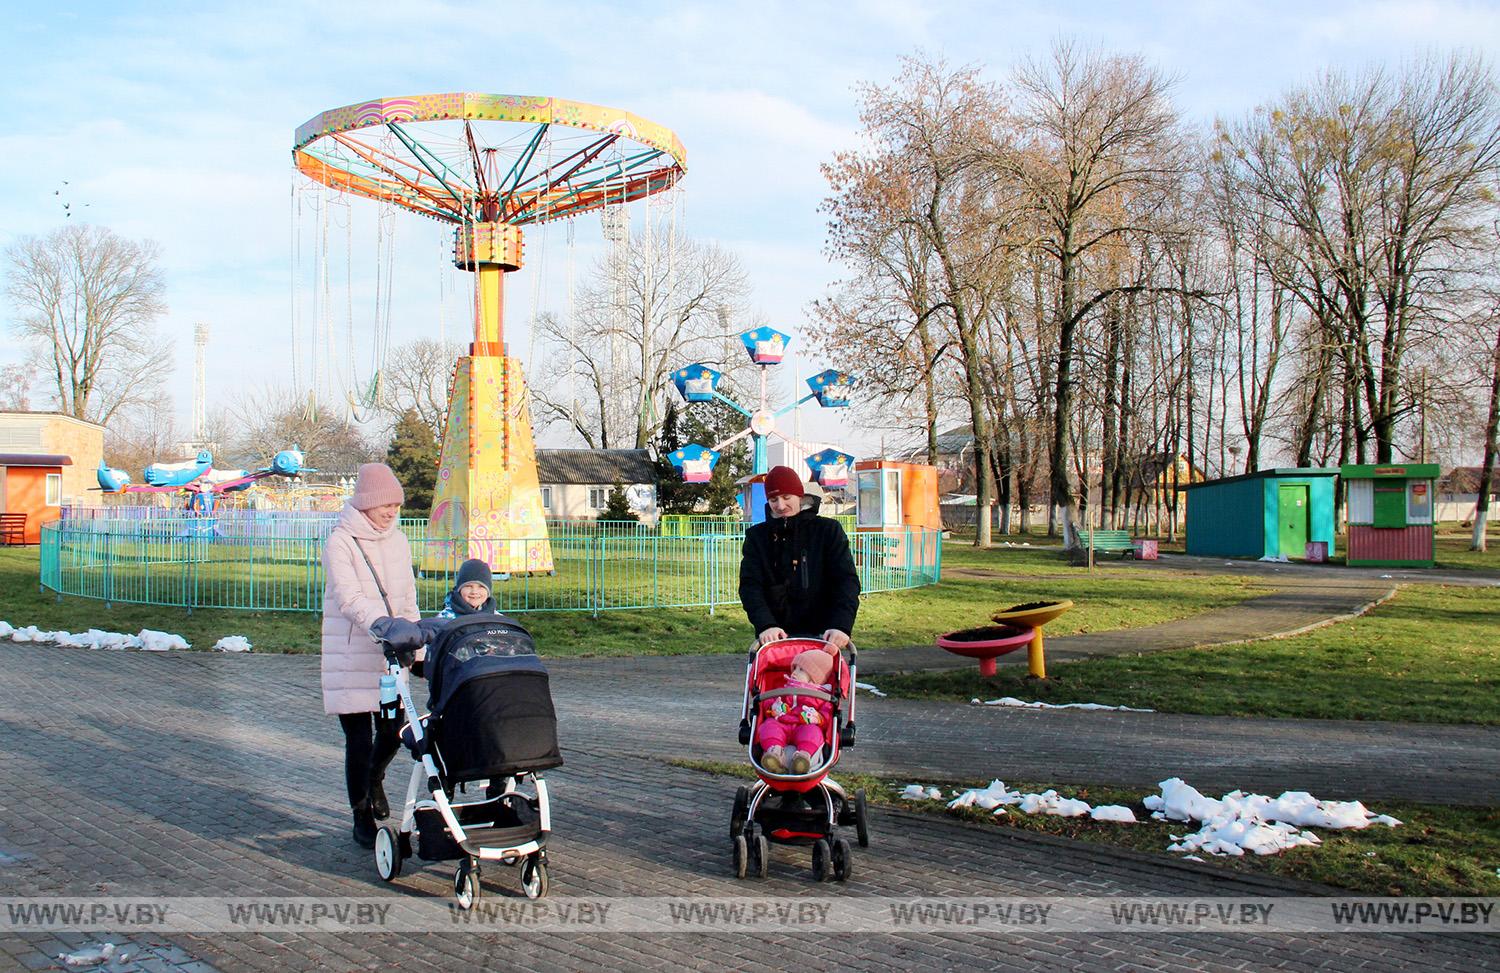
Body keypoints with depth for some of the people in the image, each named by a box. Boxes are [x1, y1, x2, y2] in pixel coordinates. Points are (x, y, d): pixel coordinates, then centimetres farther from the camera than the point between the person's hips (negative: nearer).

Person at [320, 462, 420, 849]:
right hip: (350, 655, -5)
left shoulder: (398, 541, 9)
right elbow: (349, 599, -22)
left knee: (392, 730, 6)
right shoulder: (340, 542, -10)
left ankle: (374, 777, 39)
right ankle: (362, 819, 15)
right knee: (359, 740, 0)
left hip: (390, 656, 5)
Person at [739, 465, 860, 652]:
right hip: (775, 635, 1)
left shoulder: (828, 530, 6)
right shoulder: (757, 536, 10)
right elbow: (750, 585, 0)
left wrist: (842, 625, -18)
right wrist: (765, 625, -18)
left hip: (821, 634, -1)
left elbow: (847, 580, -2)